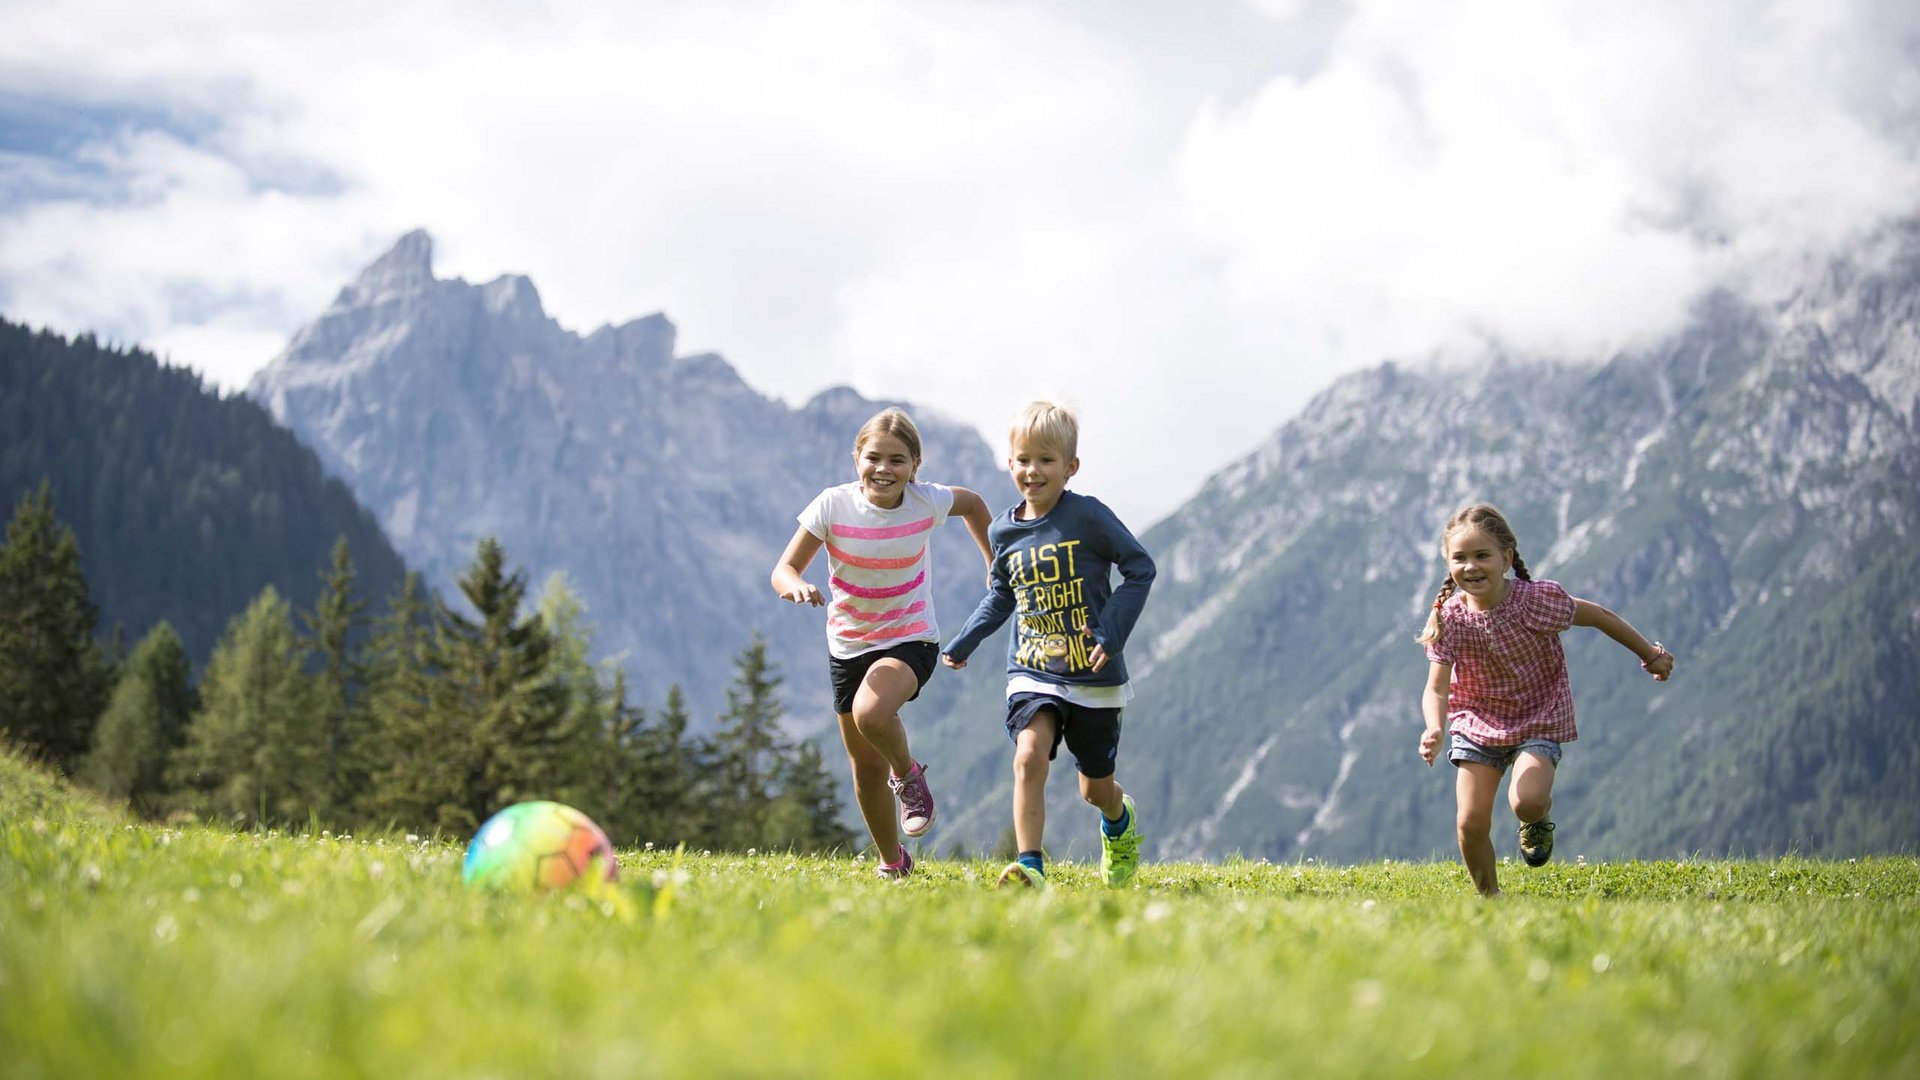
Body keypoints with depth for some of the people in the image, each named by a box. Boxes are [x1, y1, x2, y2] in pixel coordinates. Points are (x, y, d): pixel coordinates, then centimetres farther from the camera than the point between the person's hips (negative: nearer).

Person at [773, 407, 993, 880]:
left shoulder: (926, 502, -12)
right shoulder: (833, 505, -14)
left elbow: (973, 504, 11)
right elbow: (784, 569, -14)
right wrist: (796, 586, -37)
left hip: (911, 638, -2)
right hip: (848, 644, 2)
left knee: (870, 713, -34)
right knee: (866, 768, 9)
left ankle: (909, 774, -1)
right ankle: (893, 862, 31)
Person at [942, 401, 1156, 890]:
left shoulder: (1088, 516, -12)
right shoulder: (1005, 531, 3)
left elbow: (1140, 568, -7)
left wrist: (1113, 633, -16)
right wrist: (964, 643, 13)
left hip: (1093, 676, -2)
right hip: (1031, 673, 2)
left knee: (1095, 787, 12)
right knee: (1029, 755, -24)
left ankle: (1120, 822, 48)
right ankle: (1030, 867, -21)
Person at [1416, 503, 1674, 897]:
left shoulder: (1539, 599, -22)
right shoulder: (1449, 618, -18)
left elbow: (1600, 617, -6)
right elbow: (1436, 688, -20)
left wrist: (1650, 654, 6)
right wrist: (1435, 730, -42)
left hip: (1540, 719, -2)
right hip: (1477, 721, 2)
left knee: (1526, 802, -27)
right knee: (1471, 822, -6)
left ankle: (1538, 820, 12)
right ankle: (1489, 898, 19)